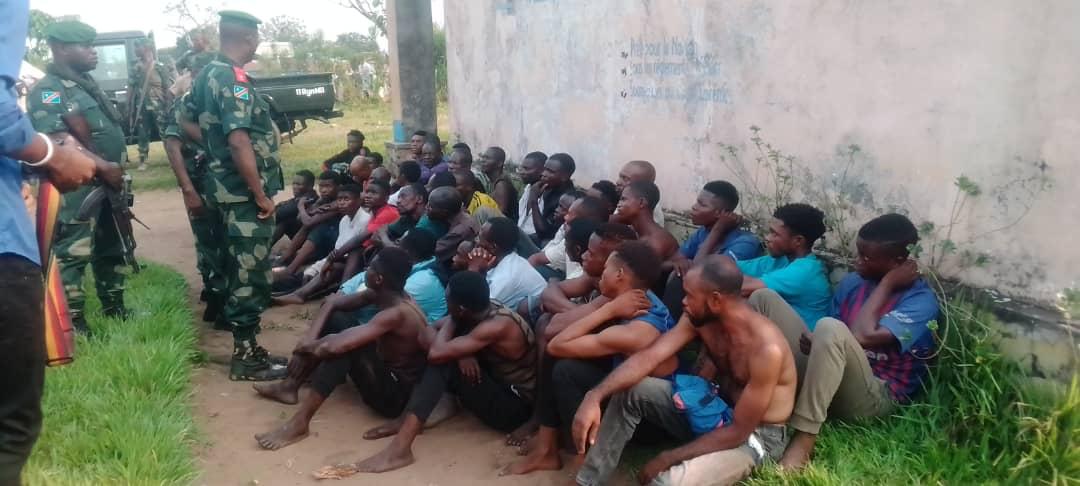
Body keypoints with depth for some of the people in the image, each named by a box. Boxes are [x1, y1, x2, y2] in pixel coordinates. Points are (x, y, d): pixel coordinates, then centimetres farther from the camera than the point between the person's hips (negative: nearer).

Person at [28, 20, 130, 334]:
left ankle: (115, 309, 31)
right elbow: (58, 141, -23)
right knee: (72, 255, -5)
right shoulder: (48, 92, -12)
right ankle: (74, 324, 0)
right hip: (76, 189, -10)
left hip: (108, 184, 10)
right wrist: (102, 166, -25)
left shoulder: (87, 84, 17)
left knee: (112, 249, 18)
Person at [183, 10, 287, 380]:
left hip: (226, 190, 10)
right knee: (250, 276, -2)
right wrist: (261, 196, -20)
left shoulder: (207, 74, 12)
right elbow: (239, 142, -25)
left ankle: (247, 348, 25)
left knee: (241, 273, 16)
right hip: (246, 195, -10)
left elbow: (189, 122, 24)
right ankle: (246, 357, 5)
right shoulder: (233, 79, -18)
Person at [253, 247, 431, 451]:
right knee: (335, 318, 6)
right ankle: (290, 386, 12)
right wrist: (308, 340, -9)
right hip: (386, 371, 9)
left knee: (342, 345, -29)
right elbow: (333, 303, 5)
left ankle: (299, 423, -22)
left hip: (397, 395, -9)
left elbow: (335, 345, -38)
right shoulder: (385, 294, -3)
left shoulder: (397, 313, -31)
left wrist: (305, 347, -17)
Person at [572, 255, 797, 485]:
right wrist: (595, 396, -29)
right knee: (629, 391, -6)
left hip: (755, 436, -7)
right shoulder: (699, 318, -11)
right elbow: (648, 357, -15)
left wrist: (667, 459, -22)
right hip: (713, 411, 7)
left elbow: (738, 432, -26)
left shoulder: (766, 348, -32)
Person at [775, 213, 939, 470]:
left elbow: (863, 336, -27)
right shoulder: (853, 282, 8)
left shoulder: (921, 300, -12)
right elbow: (834, 339, 12)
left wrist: (887, 283, -15)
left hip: (874, 397, -6)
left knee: (830, 329, -37)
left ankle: (803, 438, -31)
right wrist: (817, 344, -13)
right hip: (827, 384, 6)